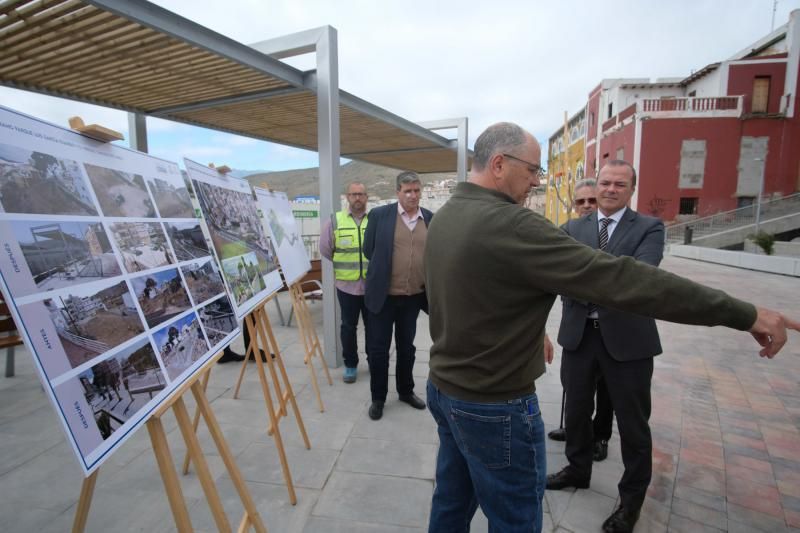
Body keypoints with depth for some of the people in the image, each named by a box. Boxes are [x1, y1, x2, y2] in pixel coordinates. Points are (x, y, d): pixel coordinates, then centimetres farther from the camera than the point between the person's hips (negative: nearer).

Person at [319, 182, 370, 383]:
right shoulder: (335, 221, -1)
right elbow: (325, 249, 7)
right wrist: (342, 266, 12)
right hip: (346, 285, 0)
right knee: (348, 326, 10)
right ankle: (350, 365, 25)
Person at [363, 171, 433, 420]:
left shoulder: (431, 219, 1)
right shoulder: (379, 215, -6)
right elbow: (369, 250, 2)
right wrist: (382, 271, 8)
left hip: (414, 296, 3)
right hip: (383, 295, -2)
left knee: (407, 347, 18)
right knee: (378, 349, 7)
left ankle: (406, 391, 36)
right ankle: (378, 398, 25)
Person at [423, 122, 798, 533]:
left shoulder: (443, 218, 3)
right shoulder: (510, 225, -25)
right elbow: (620, 279, -26)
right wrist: (744, 313, -16)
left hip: (443, 387, 9)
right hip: (496, 407, -9)